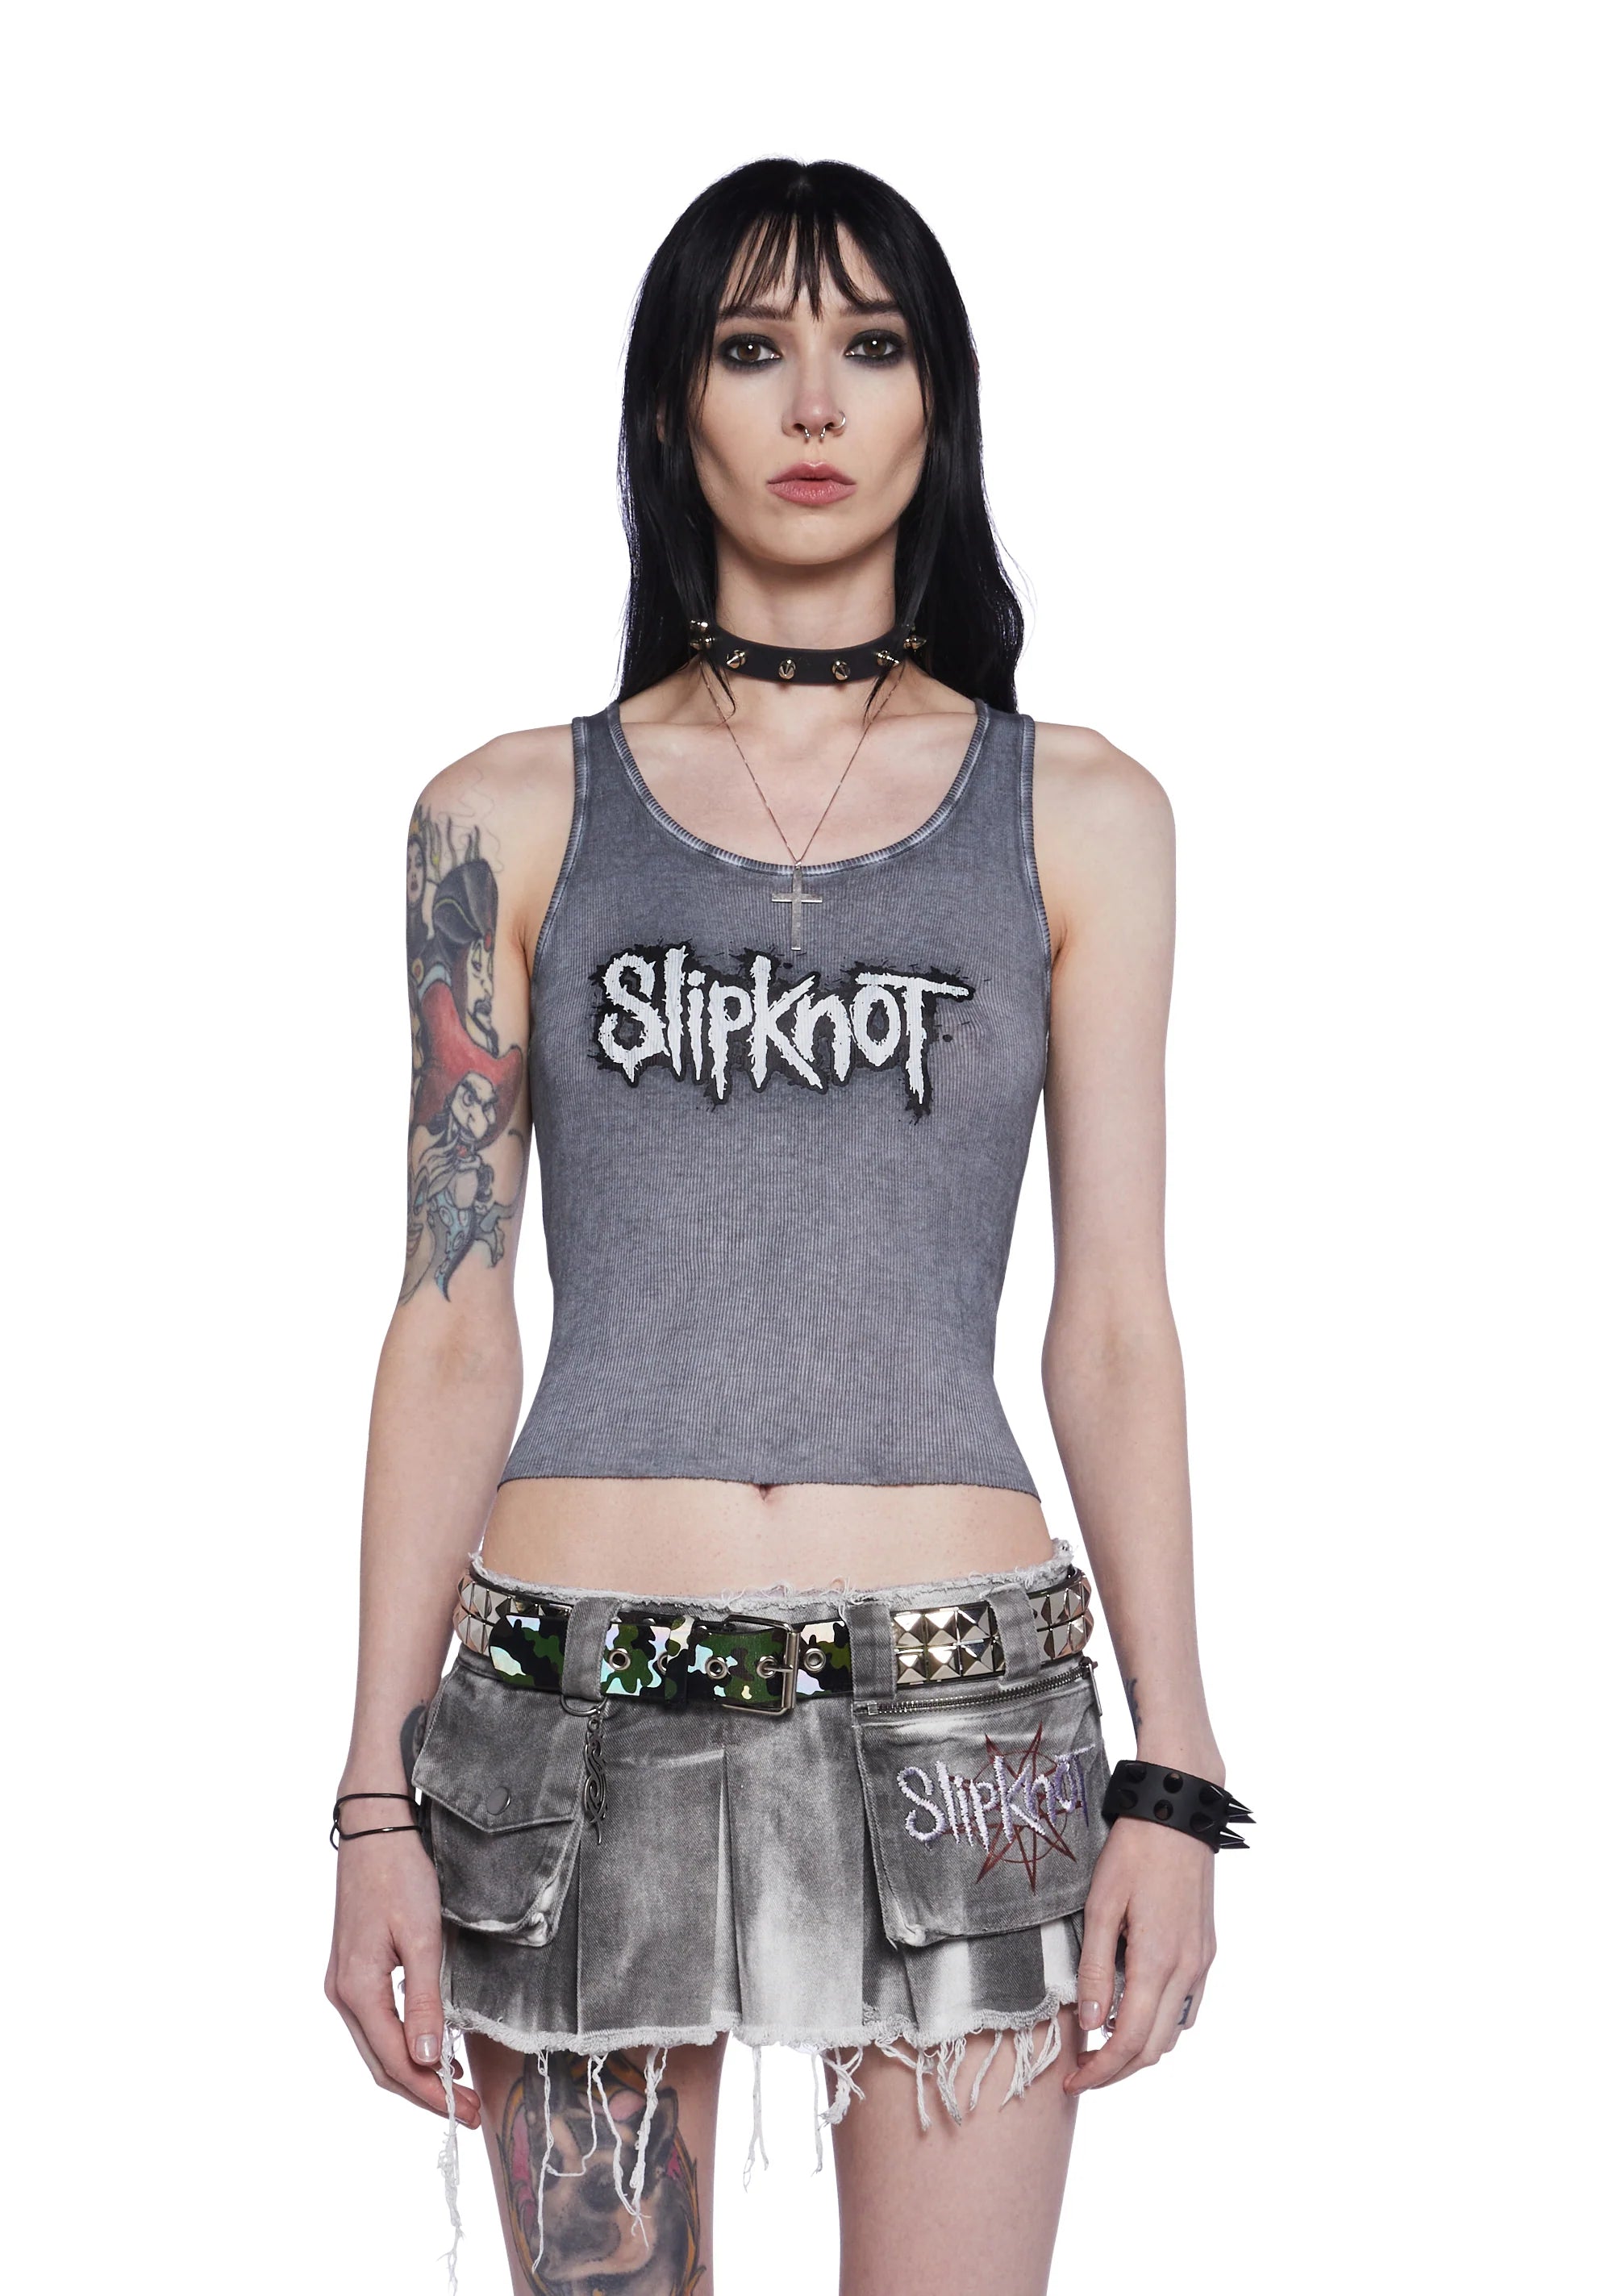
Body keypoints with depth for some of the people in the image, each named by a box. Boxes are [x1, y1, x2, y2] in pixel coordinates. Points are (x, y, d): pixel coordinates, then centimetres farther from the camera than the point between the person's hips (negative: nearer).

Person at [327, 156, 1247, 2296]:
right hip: (581, 1723, 0)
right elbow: (451, 1325, 4)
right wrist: (380, 1797, 0)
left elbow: (1114, 1317, 4)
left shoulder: (1078, 813, 6)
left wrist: (1175, 1778, -2)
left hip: (962, 1720, 0)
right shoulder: (513, 817, 5)